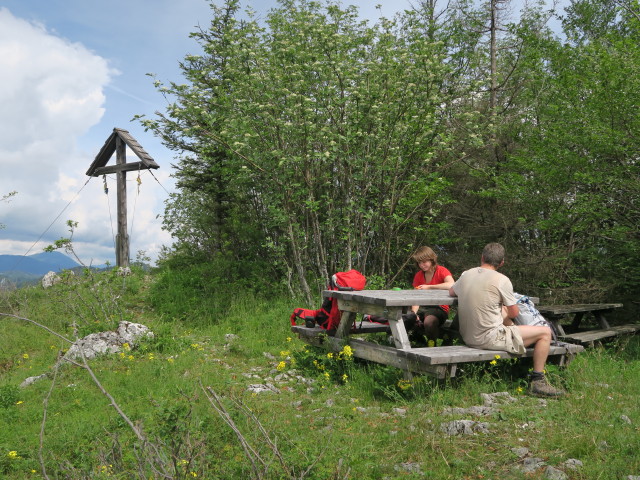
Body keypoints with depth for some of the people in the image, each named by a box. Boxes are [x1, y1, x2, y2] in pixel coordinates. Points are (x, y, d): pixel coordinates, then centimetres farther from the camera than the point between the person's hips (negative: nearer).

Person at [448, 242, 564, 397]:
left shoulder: (466, 274, 3)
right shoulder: (501, 280, -13)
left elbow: (451, 292, 23)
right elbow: (514, 313, -3)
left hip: (467, 337, 7)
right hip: (489, 339, -7)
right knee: (545, 332, 2)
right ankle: (537, 381, 6)